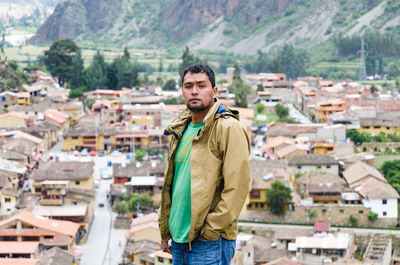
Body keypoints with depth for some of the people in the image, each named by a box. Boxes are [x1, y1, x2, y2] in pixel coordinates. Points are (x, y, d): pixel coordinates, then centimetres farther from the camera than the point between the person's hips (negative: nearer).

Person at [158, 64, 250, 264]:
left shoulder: (228, 128, -10)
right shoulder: (179, 131, 14)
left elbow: (236, 187, -16)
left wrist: (211, 231, -16)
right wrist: (165, 231, 16)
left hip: (210, 242, -7)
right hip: (179, 240, 7)